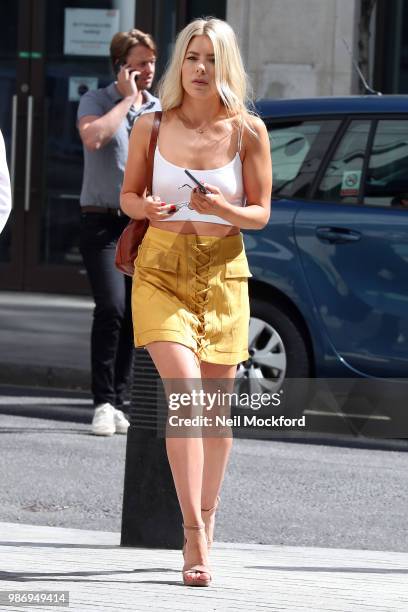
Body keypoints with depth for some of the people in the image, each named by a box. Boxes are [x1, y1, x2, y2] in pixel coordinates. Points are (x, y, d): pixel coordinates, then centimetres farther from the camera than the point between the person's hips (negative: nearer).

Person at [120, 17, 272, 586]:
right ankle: (195, 537, -20)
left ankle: (205, 524, 24)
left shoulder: (248, 132, -2)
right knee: (184, 389, -17)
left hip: (223, 272, 1)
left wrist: (224, 209, -18)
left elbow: (261, 213, 3)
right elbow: (127, 195, 10)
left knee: (217, 403, 7)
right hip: (161, 267, -1)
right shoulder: (151, 126, 0)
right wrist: (147, 208, -13)